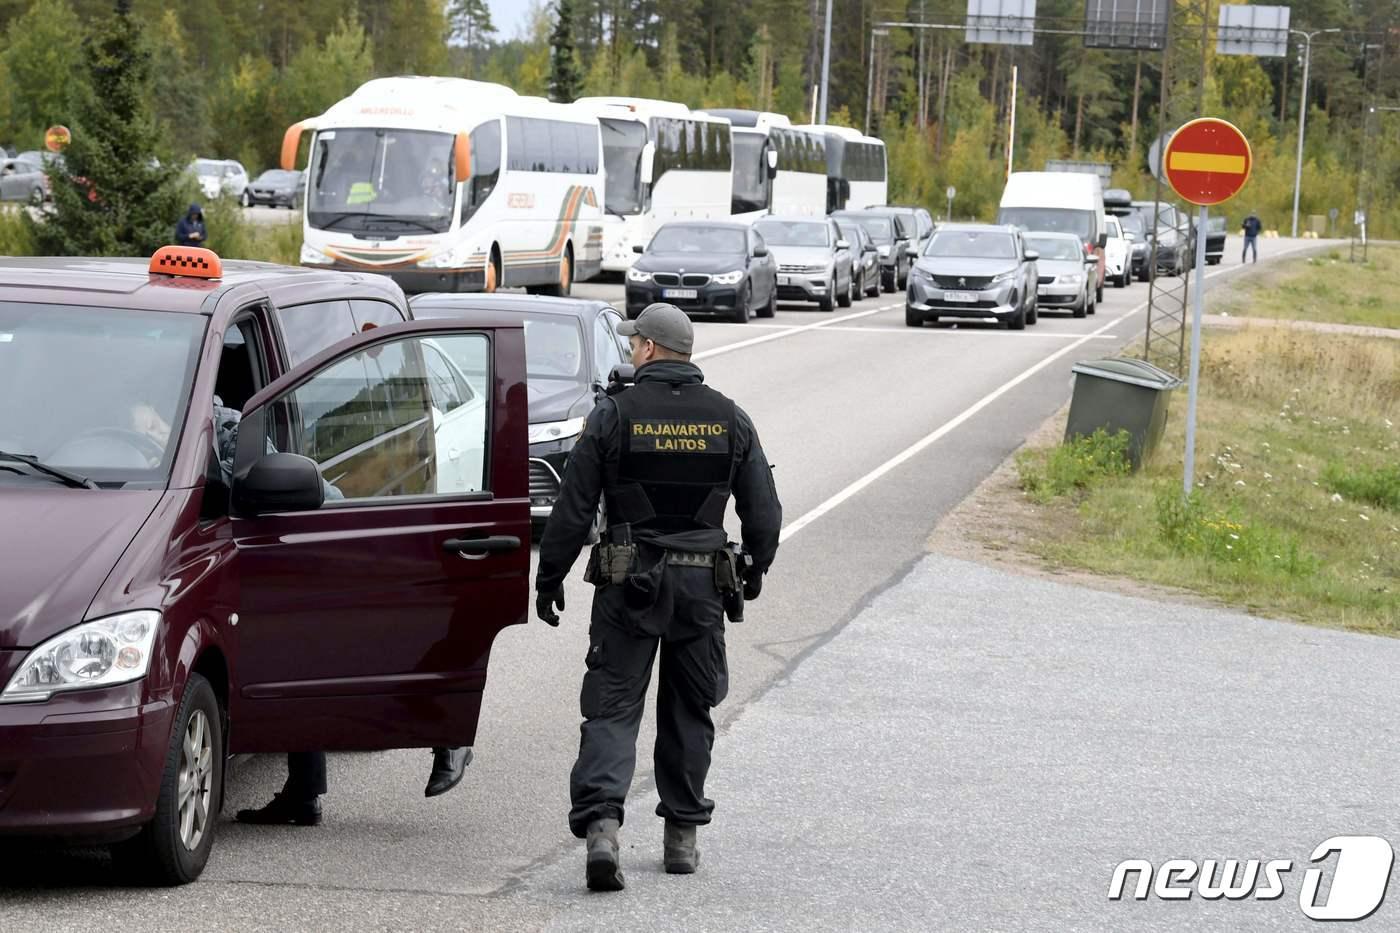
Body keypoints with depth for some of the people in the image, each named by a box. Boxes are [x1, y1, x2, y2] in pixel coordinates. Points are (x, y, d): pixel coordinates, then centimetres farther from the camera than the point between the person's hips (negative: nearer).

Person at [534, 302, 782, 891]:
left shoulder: (614, 416, -6)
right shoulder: (729, 420, 3)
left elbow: (572, 509, -6)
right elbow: (763, 510, 7)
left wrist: (549, 580, 3)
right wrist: (756, 570, 24)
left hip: (628, 583, -3)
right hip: (702, 586, 3)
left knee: (612, 708, -2)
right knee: (689, 712, 14)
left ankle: (600, 825, -20)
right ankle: (682, 836, 18)